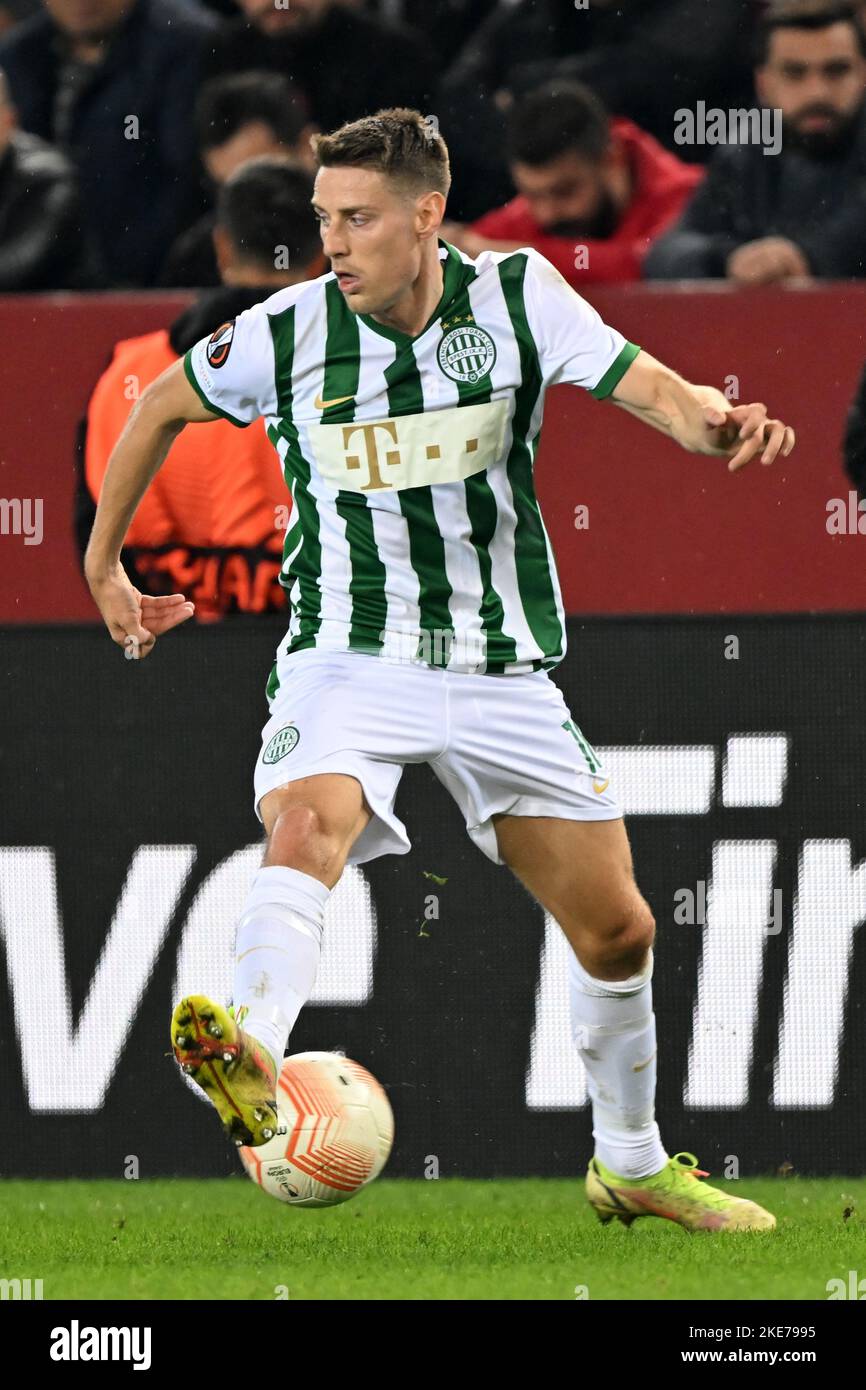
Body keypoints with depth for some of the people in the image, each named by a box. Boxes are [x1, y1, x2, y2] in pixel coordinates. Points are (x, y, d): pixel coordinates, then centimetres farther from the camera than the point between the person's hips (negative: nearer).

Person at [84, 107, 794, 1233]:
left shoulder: (516, 296, -7)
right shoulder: (285, 334, -7)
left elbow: (646, 385, -17)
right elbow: (161, 409, 11)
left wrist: (716, 420, -40)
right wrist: (103, 567, 14)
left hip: (503, 667, 2)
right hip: (348, 662, -2)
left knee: (617, 930, 8)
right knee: (307, 824, -35)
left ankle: (631, 1164, 31)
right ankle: (251, 1063, -59)